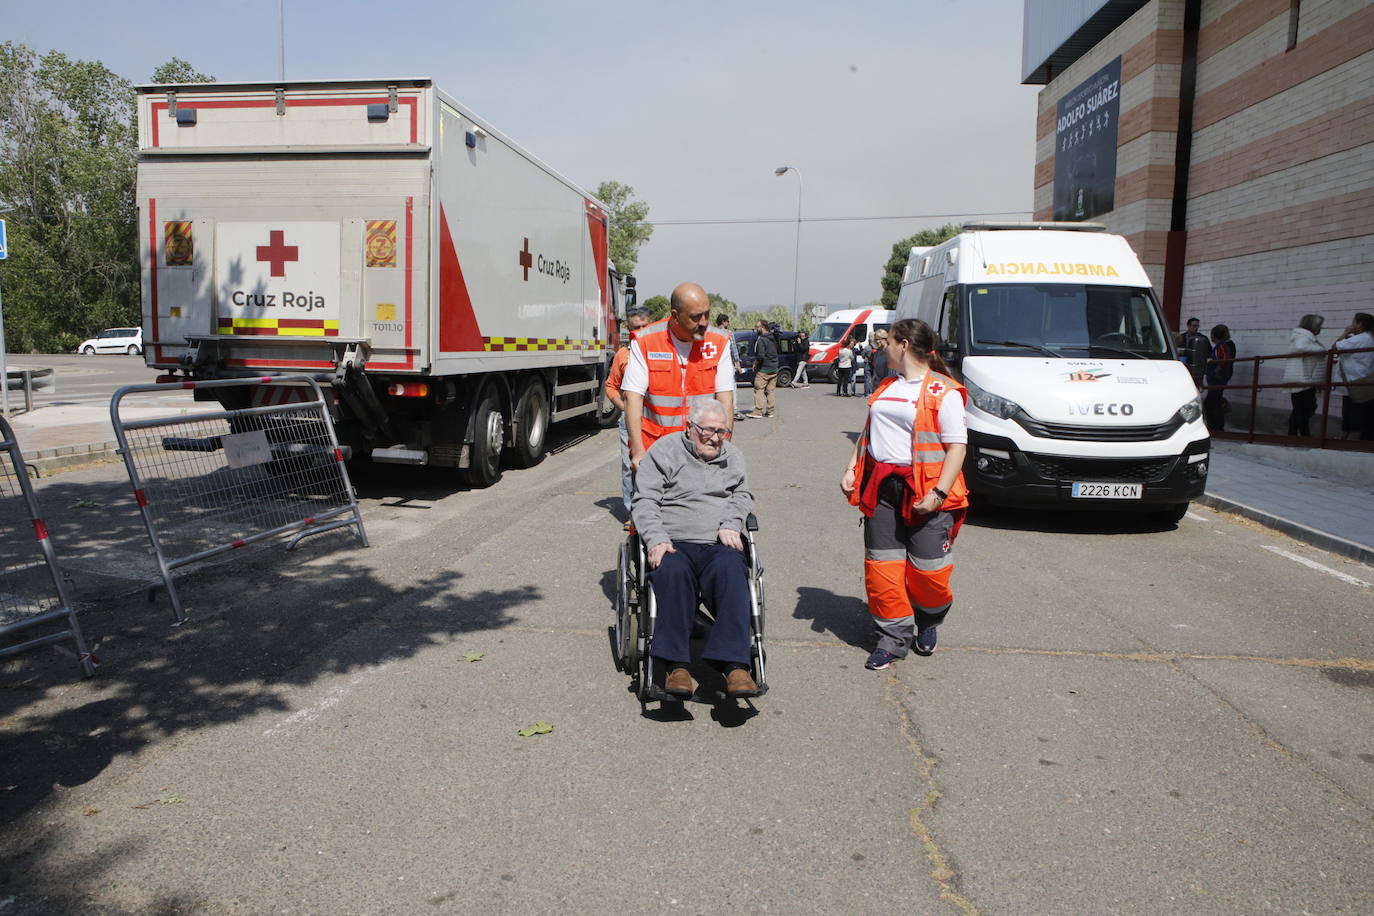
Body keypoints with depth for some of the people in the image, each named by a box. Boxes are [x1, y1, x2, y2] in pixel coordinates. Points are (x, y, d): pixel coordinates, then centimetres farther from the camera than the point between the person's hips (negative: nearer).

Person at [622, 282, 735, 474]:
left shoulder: (719, 342, 3)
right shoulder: (644, 342, -2)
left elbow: (725, 399, -1)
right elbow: (633, 396, -6)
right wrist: (638, 451, -15)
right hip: (653, 449, -1)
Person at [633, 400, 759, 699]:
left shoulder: (732, 455, 23)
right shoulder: (663, 451, 9)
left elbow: (743, 495, 19)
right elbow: (645, 501, 2)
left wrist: (730, 524, -4)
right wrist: (656, 539, -15)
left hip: (720, 544, 2)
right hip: (674, 543, -2)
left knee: (731, 571, -34)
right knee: (673, 571, -38)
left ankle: (735, 665, -41)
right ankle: (676, 666, -37)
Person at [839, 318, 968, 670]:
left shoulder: (942, 392, -7)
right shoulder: (887, 387, 16)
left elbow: (957, 446, -11)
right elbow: (867, 433, 22)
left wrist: (939, 493, -20)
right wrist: (851, 470, 9)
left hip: (924, 492, -6)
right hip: (880, 486, 6)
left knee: (928, 569, 0)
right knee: (881, 565, 4)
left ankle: (928, 624, 30)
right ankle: (894, 637, 16)